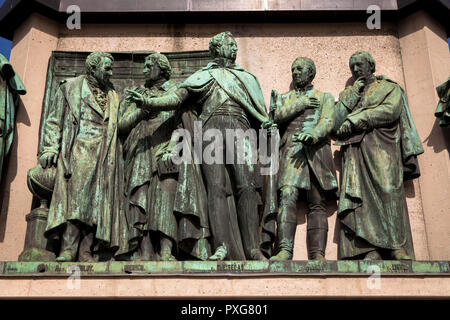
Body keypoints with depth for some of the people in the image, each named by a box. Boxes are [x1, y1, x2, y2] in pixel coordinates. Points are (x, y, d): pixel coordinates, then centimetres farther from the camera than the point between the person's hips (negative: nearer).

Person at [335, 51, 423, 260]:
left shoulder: (389, 88, 19)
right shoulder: (348, 94, 30)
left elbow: (390, 110, -2)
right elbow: (338, 121, 14)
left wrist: (355, 121, -6)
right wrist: (353, 95, 7)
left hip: (381, 145, -3)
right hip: (355, 150, 3)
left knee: (387, 188, -24)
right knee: (360, 196, -16)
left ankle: (397, 247, -29)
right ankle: (369, 251, -26)